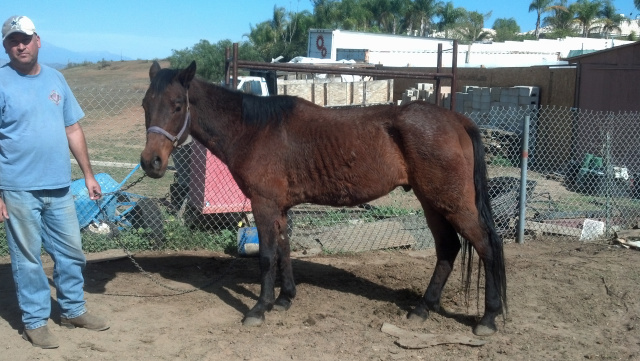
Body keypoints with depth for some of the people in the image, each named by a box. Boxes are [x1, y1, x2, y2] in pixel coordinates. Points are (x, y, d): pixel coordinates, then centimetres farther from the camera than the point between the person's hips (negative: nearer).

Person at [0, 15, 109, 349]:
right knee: (28, 258, 6)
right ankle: (35, 321, 21)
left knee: (71, 252, 14)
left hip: (59, 187, 5)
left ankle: (73, 310, 31)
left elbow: (73, 130, 13)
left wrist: (88, 175, 11)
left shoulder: (55, 79, 8)